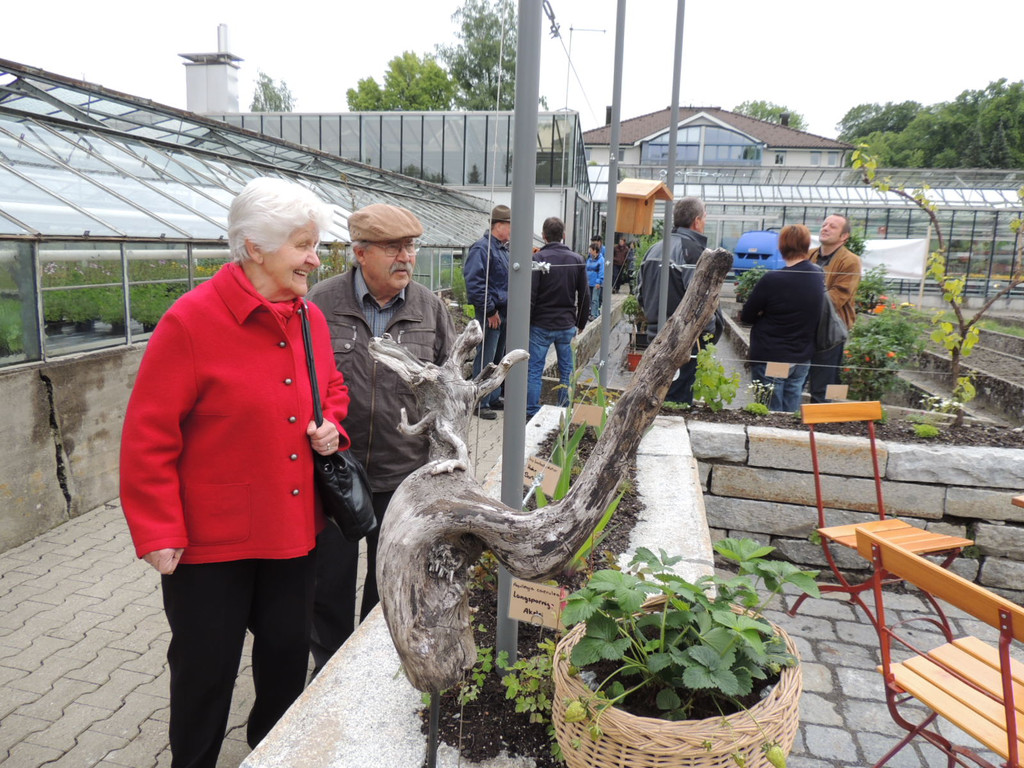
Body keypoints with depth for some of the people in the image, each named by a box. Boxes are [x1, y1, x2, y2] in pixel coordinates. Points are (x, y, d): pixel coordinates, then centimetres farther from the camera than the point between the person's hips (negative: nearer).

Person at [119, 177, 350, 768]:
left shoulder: (310, 318, 2)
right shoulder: (192, 320, -17)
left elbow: (332, 388, 19)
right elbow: (148, 437, -14)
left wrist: (331, 425, -3)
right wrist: (158, 534, -13)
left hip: (293, 530, 6)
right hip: (210, 538, -5)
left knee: (288, 655, 20)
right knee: (205, 669, 13)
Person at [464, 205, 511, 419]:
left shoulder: (504, 249, 15)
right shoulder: (482, 248, -14)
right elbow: (474, 283, -21)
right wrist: (490, 311, -19)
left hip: (504, 312, 9)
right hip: (491, 314, -9)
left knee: (498, 359, 16)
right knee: (485, 360, -3)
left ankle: (494, 398, 28)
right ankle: (480, 403, 6)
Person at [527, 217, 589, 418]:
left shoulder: (538, 258, -10)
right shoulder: (577, 260, 3)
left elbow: (530, 295, -13)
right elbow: (584, 296, 7)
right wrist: (581, 323, 17)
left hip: (541, 325, -3)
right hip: (567, 325, 4)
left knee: (534, 371, 4)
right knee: (566, 372, 13)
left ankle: (532, 413, 7)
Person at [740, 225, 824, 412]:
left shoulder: (772, 279, -19)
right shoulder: (819, 275, 0)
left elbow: (746, 316, -9)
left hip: (770, 357, -6)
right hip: (802, 358, 6)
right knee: (791, 413, 15)